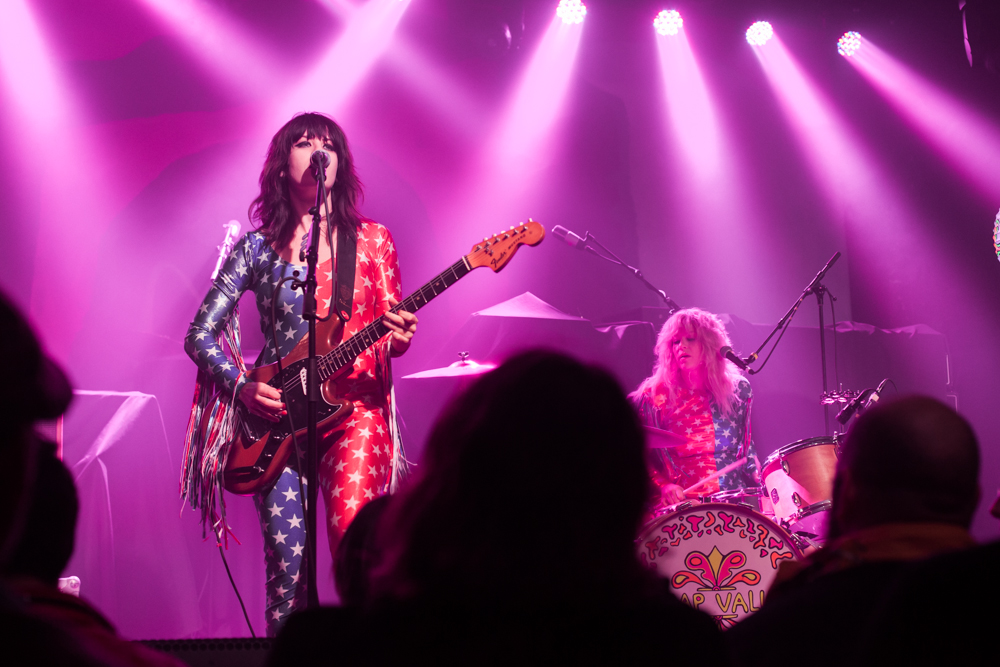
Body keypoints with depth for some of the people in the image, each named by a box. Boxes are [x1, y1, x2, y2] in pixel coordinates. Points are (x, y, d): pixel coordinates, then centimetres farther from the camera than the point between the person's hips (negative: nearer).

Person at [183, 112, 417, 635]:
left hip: (354, 403, -1)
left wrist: (399, 338, -14)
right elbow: (200, 335, 8)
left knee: (354, 532, -24)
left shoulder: (371, 239, 10)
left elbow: (391, 330, 10)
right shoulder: (258, 247, 8)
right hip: (277, 418, 1)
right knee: (287, 564, -7)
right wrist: (243, 387, -8)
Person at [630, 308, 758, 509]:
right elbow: (642, 456, 4)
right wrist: (664, 485, -12)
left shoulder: (737, 389, 11)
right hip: (680, 503, -2)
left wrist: (761, 489, 6)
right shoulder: (655, 394, 4)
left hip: (733, 499, 2)